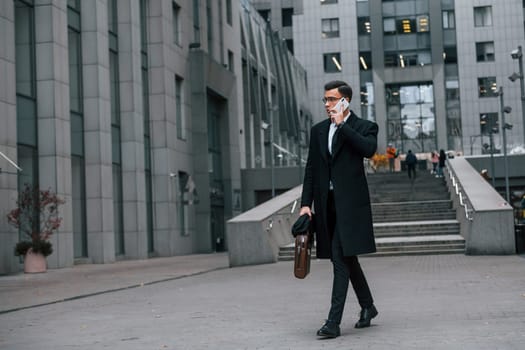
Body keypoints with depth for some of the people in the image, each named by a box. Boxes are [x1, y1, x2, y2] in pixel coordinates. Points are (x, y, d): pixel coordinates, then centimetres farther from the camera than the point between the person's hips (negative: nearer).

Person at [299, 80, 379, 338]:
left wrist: (342, 124, -15)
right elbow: (311, 169, 13)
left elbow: (369, 149, -21)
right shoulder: (318, 130, 14)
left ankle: (334, 321, -11)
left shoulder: (364, 127, 1)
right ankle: (367, 306, 32)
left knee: (341, 259, -12)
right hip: (327, 204, 6)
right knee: (346, 258, 14)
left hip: (350, 203, -5)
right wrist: (306, 203, 5)